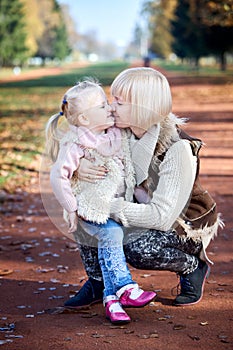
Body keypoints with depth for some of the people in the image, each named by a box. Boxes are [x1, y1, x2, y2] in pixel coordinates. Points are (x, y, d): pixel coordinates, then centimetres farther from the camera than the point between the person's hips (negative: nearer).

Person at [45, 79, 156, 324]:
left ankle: (111, 297, -6)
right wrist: (71, 209, -15)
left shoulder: (115, 136, 6)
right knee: (111, 233, -27)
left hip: (114, 205, 6)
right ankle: (125, 288, -21)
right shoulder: (75, 145, -16)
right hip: (89, 208, -6)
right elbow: (58, 176, -18)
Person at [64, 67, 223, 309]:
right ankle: (98, 282, 3)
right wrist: (79, 166, -29)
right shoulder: (122, 132, -12)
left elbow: (162, 216, -36)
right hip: (145, 212, 6)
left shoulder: (177, 149, -31)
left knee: (138, 249, -35)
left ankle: (193, 265, -3)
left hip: (187, 224, -6)